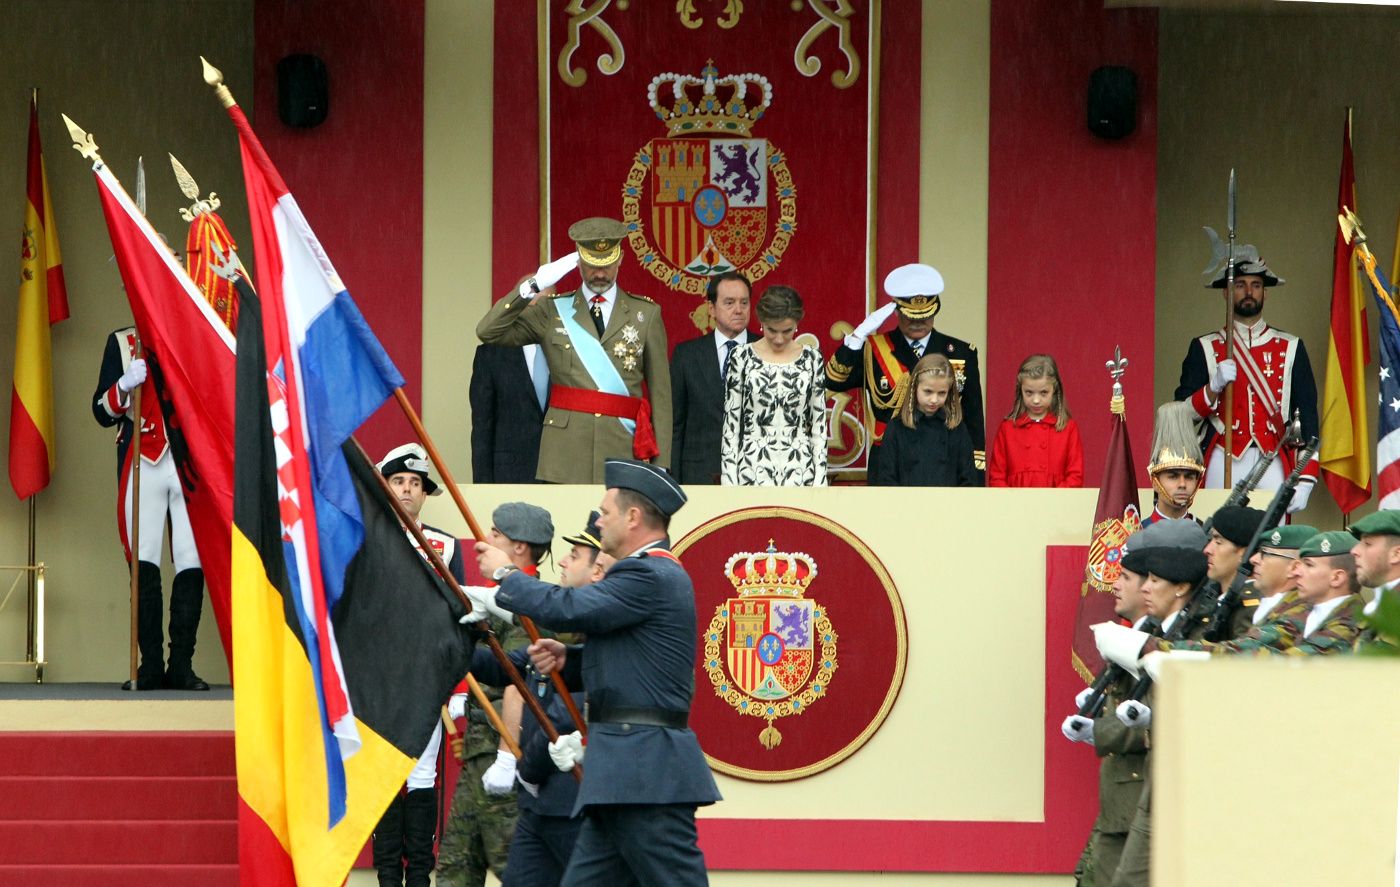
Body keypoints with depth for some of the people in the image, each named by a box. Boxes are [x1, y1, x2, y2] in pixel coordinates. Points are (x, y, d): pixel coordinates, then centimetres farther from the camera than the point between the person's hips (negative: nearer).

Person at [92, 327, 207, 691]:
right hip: (142, 465, -1)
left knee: (193, 565, -7)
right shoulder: (122, 342, 11)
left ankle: (182, 664, -2)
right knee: (143, 566, -5)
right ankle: (151, 664, -2)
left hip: (190, 465, 1)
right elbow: (103, 412, 7)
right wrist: (125, 385, -11)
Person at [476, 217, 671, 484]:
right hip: (564, 459, 0)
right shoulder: (552, 311, 11)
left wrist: (661, 467, 2)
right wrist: (533, 287, -8)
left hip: (623, 451, 0)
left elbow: (660, 393, 8)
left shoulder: (646, 314, 11)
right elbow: (488, 332, 2)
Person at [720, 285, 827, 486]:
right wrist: (729, 481, -2)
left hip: (800, 470, 1)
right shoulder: (743, 357, 3)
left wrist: (820, 482, 1)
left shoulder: (811, 359, 6)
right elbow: (730, 421, 4)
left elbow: (819, 422, 7)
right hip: (753, 469, -1)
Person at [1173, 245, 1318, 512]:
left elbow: (1308, 415, 8)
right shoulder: (1204, 348, 10)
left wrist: (1305, 480, -1)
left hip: (1273, 468, 0)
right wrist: (1214, 387, -13)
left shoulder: (1290, 348, 12)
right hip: (1223, 467, 0)